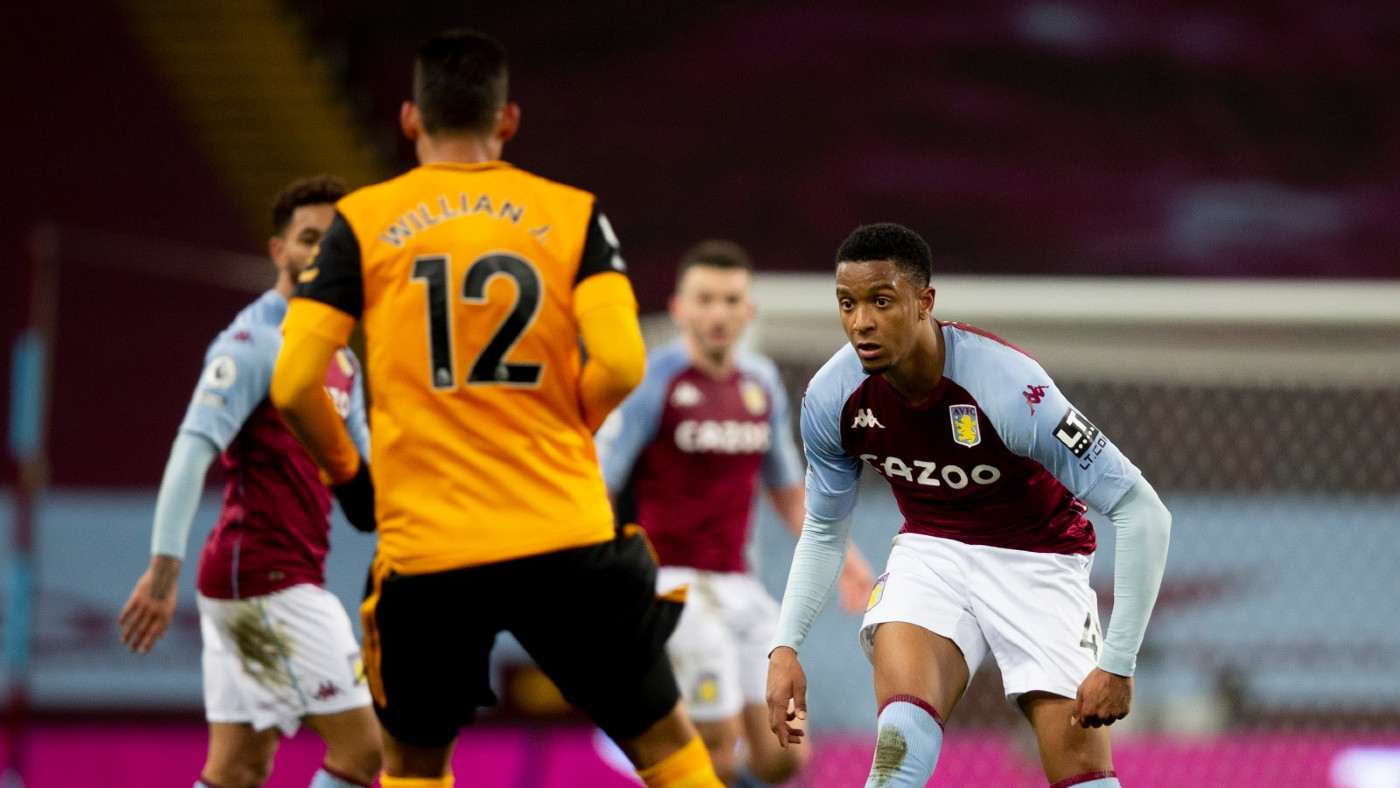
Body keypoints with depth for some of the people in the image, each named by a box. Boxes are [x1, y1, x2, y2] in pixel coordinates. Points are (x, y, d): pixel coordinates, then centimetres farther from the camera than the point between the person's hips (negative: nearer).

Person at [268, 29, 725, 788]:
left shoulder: (361, 222, 4)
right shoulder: (573, 214, 4)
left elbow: (293, 383, -3)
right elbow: (621, 364, -8)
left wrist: (346, 471, 15)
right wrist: (562, 431, 12)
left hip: (424, 549, 0)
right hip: (566, 538, 0)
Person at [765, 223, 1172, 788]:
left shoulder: (1010, 390, -31)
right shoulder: (830, 398, -15)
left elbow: (1143, 513, -27)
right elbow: (823, 531, 5)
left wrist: (1118, 663, -27)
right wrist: (785, 646, -8)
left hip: (1036, 559, -3)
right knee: (902, 740, -25)